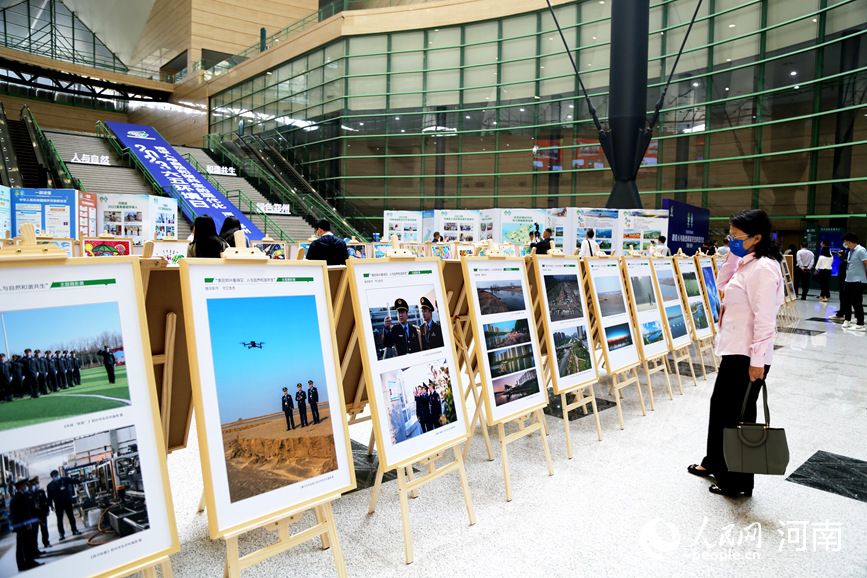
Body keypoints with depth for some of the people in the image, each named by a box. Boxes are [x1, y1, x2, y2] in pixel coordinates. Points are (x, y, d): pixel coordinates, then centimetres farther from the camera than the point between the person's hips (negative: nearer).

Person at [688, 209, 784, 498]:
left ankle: (738, 482, 18)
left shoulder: (763, 268, -19)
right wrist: (732, 256, 7)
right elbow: (722, 284, 22)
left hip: (747, 356, -10)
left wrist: (757, 361, -23)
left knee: (738, 415, 2)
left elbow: (764, 319, -23)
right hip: (733, 351, 10)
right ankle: (715, 463, 40)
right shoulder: (746, 263, 10)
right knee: (720, 405, 21)